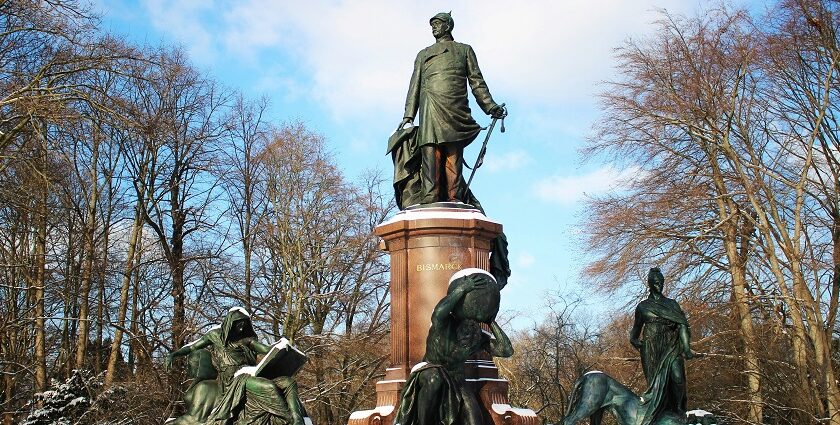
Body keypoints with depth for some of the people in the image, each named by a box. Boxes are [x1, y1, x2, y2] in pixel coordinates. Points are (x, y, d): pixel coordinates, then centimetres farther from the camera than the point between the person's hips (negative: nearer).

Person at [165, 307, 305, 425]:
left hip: (252, 376, 5)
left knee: (289, 383, -18)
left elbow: (267, 349, 10)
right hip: (234, 379, -5)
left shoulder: (246, 339, 22)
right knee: (269, 387, -33)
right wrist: (172, 354, 5)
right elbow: (192, 347, 21)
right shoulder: (215, 335, 15)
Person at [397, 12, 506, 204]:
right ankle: (429, 200, -25)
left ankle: (454, 201, -16)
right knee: (430, 152, -15)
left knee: (454, 155, -10)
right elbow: (415, 85, 21)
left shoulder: (464, 50, 26)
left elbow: (476, 81, 16)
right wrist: (408, 115, 7)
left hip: (456, 109, -1)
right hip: (430, 108, 1)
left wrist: (490, 106, 2)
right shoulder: (423, 54, 30)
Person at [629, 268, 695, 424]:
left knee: (677, 376, -19)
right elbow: (636, 327, 23)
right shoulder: (642, 306, 14)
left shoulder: (672, 304, 14)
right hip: (652, 349, 0)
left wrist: (686, 348, -7)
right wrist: (633, 339, 3)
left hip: (672, 347, 0)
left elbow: (682, 325, 4)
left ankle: (679, 409, -5)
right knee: (656, 381, -5)